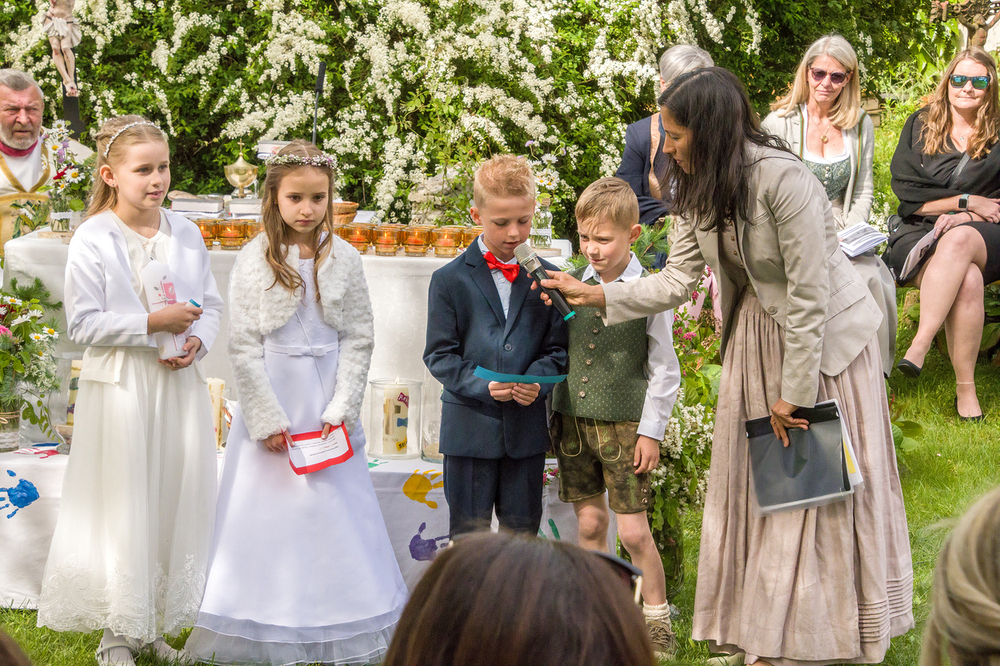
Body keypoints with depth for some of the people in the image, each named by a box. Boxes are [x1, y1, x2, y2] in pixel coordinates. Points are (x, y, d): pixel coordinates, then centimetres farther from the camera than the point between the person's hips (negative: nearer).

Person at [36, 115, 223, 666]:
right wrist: (152, 323, -19)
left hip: (179, 384, 5)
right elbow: (83, 323, -13)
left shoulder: (187, 234, 6)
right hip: (120, 387, -5)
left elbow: (212, 305, 11)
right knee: (123, 509, 0)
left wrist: (196, 341, -9)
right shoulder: (92, 240, -9)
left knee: (177, 502, 8)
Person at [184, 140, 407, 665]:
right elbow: (243, 347, -4)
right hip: (271, 400, -1)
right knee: (267, 517, 1)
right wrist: (268, 420, -9)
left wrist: (340, 410, -8)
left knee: (335, 514, 3)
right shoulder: (254, 261, -3)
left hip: (328, 408, 1)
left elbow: (359, 340, 2)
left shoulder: (344, 260, 1)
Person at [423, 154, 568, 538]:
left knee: (522, 531, 10)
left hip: (527, 432, 2)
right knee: (469, 534, 5)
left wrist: (538, 382, -14)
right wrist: (482, 386, -18)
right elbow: (440, 355, -3)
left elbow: (557, 347, 6)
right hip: (469, 429, -2)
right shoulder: (450, 280, -2)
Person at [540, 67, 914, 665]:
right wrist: (596, 296, -6)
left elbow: (810, 295, -24)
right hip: (756, 340, 8)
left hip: (824, 339, -8)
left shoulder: (783, 180, -26)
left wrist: (795, 392, -19)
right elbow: (677, 280, 2)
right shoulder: (700, 192, -1)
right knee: (755, 489, 9)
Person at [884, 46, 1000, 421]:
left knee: (958, 240, -39)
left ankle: (918, 348, -45)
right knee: (966, 280, -35)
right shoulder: (920, 126, 12)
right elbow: (907, 194, 2)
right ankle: (965, 389, -35)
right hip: (921, 234, 0)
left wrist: (963, 219, -12)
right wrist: (967, 202, -7)